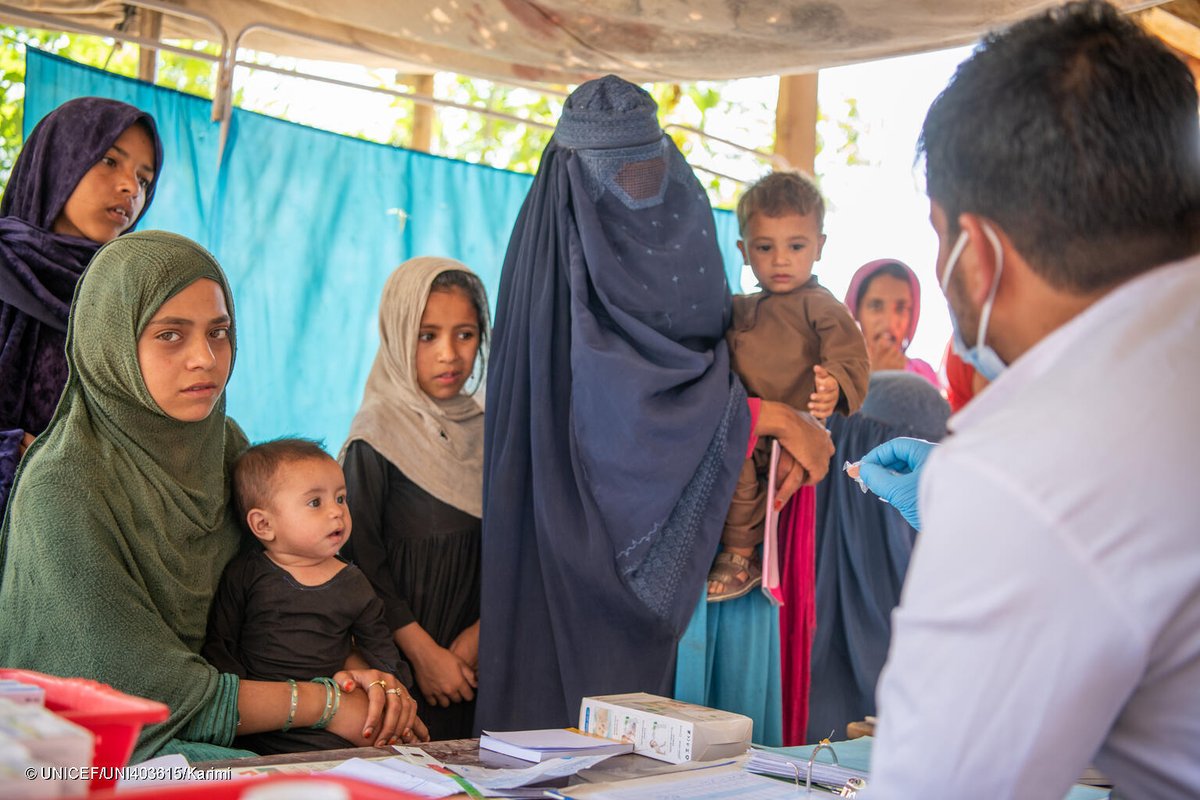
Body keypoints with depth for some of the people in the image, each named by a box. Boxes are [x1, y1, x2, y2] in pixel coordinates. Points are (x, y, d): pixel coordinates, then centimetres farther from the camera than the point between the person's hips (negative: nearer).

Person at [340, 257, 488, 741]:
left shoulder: (482, 430, 7)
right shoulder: (379, 432, -9)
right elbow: (361, 555, -12)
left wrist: (478, 634, -6)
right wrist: (423, 653, -14)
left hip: (471, 654, 5)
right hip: (401, 662, -5)